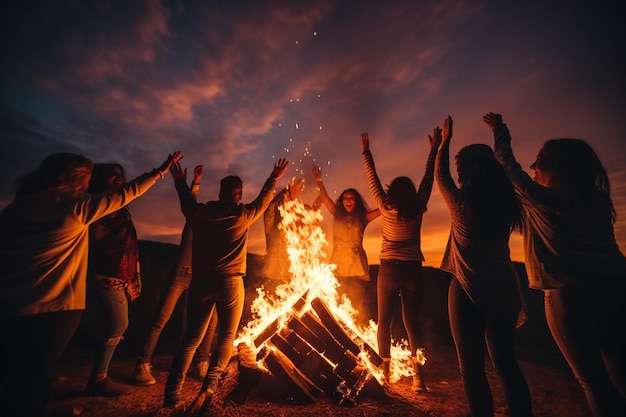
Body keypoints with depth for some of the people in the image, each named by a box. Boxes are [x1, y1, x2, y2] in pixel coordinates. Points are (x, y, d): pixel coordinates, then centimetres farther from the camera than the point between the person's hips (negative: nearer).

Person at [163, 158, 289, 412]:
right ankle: (209, 387, 1)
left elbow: (187, 202, 24)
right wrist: (274, 179, 28)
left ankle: (172, 395, 9)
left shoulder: (200, 213, 2)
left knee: (192, 338, 13)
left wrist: (180, 182, 40)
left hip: (201, 281, 3)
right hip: (230, 282, -2)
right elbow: (263, 200, 14)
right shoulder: (242, 214, -3)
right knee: (226, 337, 12)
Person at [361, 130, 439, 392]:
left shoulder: (386, 208, -4)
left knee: (384, 322, 10)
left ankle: (385, 372, 13)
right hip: (413, 270, 2)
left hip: (389, 270, -2)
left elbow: (372, 179, 5)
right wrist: (434, 150, 20)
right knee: (412, 324, 9)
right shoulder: (418, 208, -1)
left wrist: (366, 152, 14)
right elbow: (428, 179, 10)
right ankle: (418, 378, 8)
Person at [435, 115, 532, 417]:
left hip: (468, 289, -6)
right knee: (506, 363, 17)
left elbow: (440, 175, 6)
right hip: (502, 289, 6)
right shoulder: (503, 202, 2)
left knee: (471, 366, 8)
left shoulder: (463, 202, -12)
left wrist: (445, 141, 22)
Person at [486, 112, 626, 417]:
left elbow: (510, 169, 1)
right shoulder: (597, 199, 7)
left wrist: (499, 132, 14)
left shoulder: (542, 199, -10)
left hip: (568, 296, -6)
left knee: (592, 380, 6)